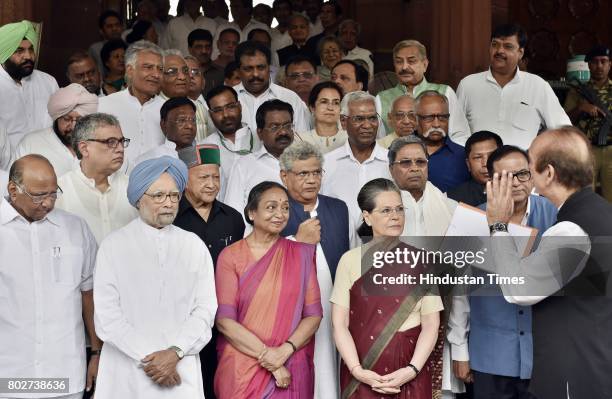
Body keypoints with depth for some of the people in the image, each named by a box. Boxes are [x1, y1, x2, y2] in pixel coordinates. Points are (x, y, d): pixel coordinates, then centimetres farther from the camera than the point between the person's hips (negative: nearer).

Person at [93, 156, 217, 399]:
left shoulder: (194, 246, 6)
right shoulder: (113, 246, -1)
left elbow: (205, 308, 0)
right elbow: (106, 315, -6)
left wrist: (175, 352, -13)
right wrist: (147, 358, -11)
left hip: (181, 370, 1)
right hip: (127, 372, -1)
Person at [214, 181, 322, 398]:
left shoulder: (301, 253, 3)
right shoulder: (230, 256, -3)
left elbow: (314, 314, 1)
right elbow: (224, 319, -8)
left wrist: (285, 350, -14)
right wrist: (267, 354, -14)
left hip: (291, 371, 2)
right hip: (241, 371, -2)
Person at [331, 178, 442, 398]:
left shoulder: (421, 261, 1)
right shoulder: (351, 260, 0)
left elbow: (431, 325, -1)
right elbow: (339, 324, -3)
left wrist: (412, 370, -12)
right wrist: (357, 370, -13)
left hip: (409, 377, 0)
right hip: (362, 376, 0)